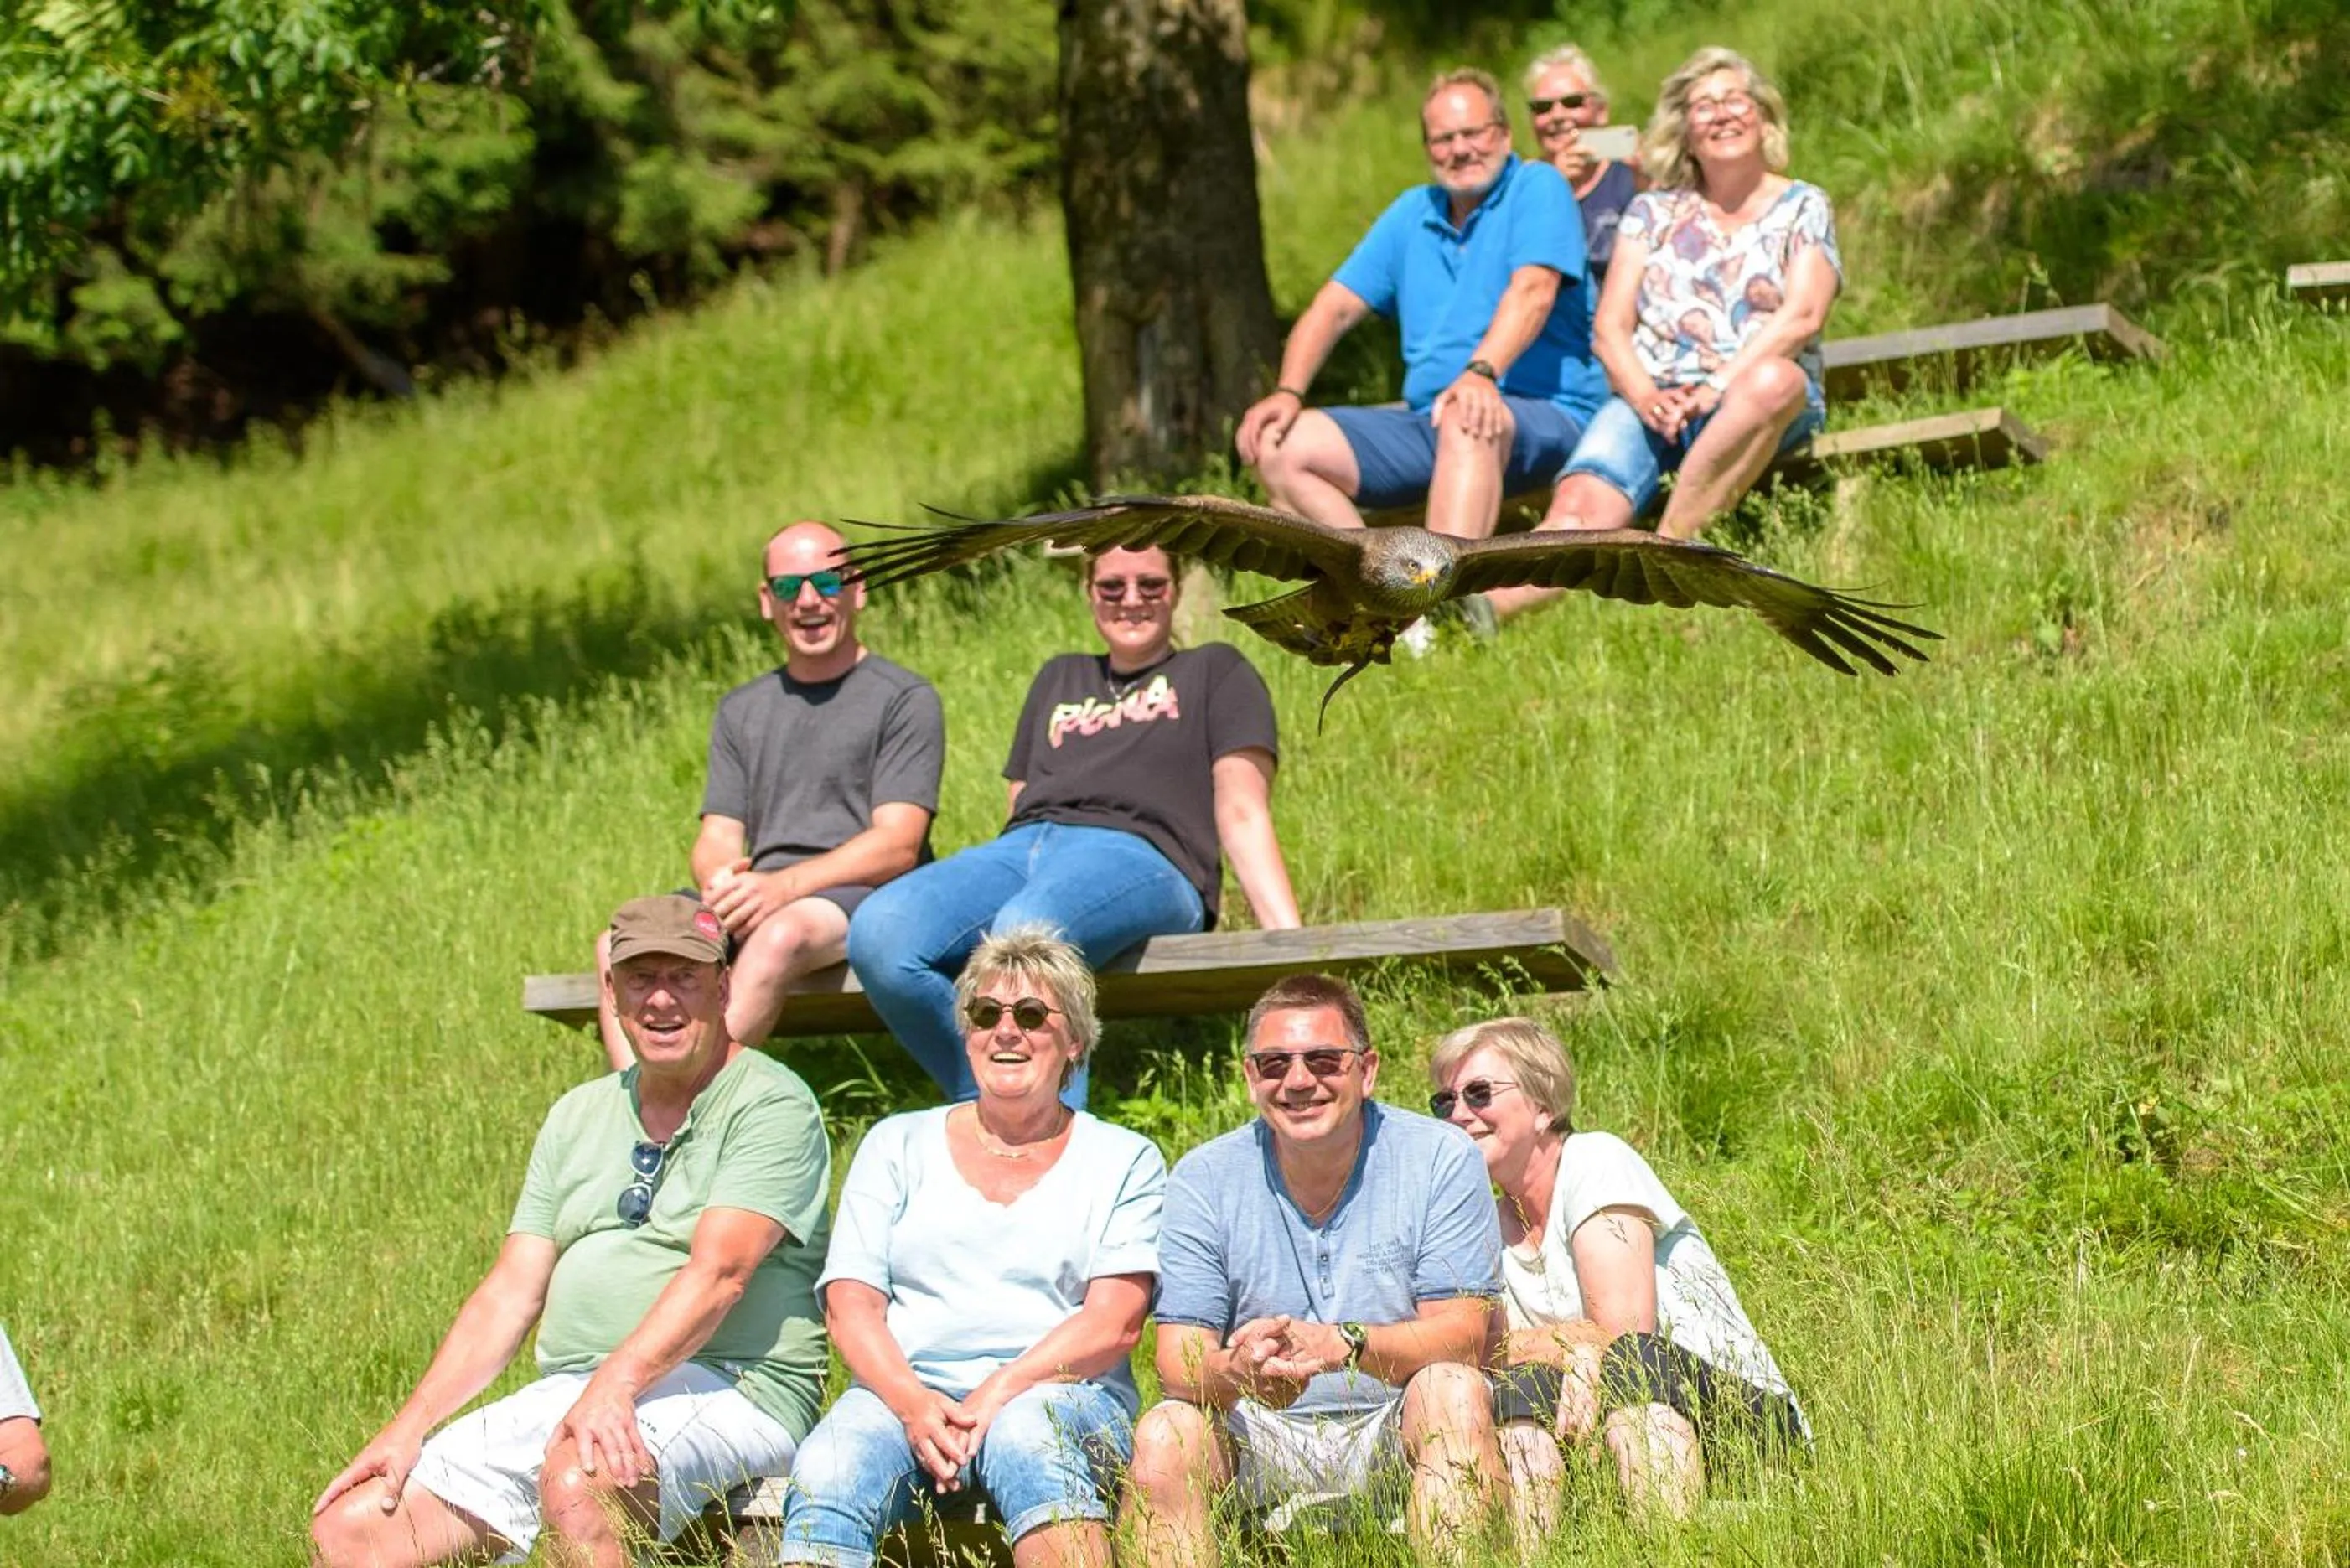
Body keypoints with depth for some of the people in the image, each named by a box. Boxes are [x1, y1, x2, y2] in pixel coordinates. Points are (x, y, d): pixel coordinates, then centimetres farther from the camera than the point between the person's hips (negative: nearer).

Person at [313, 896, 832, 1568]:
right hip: (563, 1397, 7)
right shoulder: (580, 1116, 21)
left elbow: (719, 1273, -16)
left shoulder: (771, 1106, -2)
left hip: (723, 1392, -7)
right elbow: (512, 1292, 16)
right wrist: (408, 1427, 5)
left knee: (577, 1482, -39)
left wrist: (617, 1384, -30)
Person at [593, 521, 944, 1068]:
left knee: (782, 933, -38)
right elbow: (717, 839, 15)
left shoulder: (904, 699, 5)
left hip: (860, 893, -6)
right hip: (755, 903, 6)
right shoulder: (741, 711, 23)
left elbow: (897, 844, -6)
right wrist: (720, 880, -12)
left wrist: (783, 885, -20)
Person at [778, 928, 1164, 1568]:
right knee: (826, 1474, -33)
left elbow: (1115, 1321, 2)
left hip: (1058, 1394, -1)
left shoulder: (1123, 1162, 16)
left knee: (1024, 1437, -39)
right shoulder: (898, 1145, 21)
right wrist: (911, 1402, -12)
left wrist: (1002, 1391, -15)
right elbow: (851, 1305, 9)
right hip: (906, 1388, 1)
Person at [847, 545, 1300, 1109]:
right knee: (878, 932, -30)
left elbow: (1241, 815, 10)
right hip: (1022, 849, 5)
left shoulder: (1215, 671, 22)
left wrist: (1290, 941, -5)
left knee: (1024, 931, -43)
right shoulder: (1060, 678, 37)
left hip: (1140, 852, -5)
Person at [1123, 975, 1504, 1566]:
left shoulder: (1440, 1159, -5)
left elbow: (1462, 1333, -13)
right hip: (1260, 1441, 1)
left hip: (1397, 1435, -1)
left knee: (1454, 1391, -31)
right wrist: (1233, 1373, -34)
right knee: (1165, 1434, -27)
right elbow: (1178, 1360, -8)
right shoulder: (1203, 1179, -1)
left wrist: (1344, 1344, -33)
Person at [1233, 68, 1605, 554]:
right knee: (1278, 445, -10)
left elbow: (1533, 293, -17)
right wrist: (1288, 392, -3)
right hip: (1427, 420, 7)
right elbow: (1335, 308, 15)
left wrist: (1482, 372, -35)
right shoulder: (1412, 214, 19)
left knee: (1465, 421, -41)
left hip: (1544, 419, -7)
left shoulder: (1538, 189, 0)